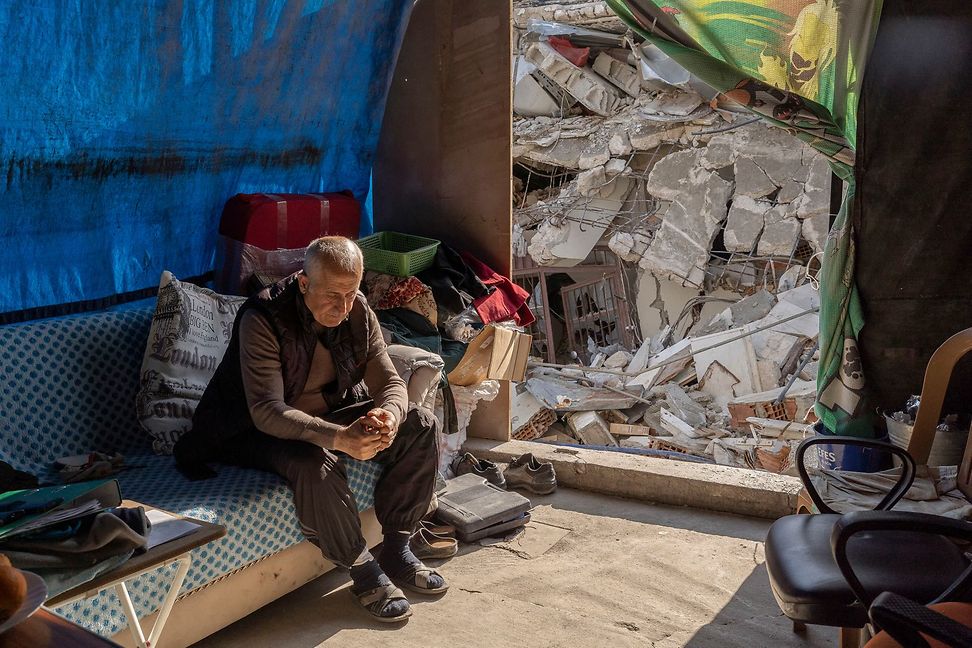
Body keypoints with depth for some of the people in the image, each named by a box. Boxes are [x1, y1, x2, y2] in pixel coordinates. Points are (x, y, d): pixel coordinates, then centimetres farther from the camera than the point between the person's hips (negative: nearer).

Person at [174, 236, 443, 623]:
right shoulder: (263, 320, -27)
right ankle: (363, 570, -18)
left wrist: (388, 415, -34)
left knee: (420, 425, -11)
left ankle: (396, 548, -4)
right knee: (314, 463, -39)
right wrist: (340, 439, -49)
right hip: (264, 431, -6)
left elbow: (389, 381, -8)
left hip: (332, 415, 6)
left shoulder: (358, 312, -9)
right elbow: (268, 412, -35)